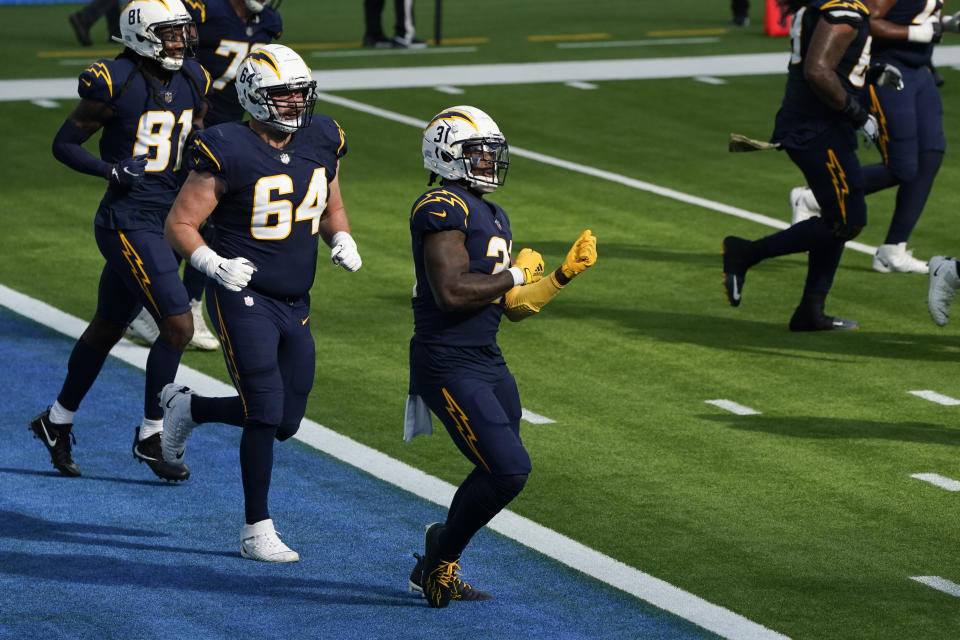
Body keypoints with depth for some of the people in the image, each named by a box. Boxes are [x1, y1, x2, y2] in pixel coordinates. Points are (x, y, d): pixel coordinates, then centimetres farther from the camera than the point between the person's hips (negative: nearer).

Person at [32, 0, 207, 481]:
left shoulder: (191, 82, 5)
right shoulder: (116, 85, -15)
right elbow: (63, 144, -8)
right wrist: (113, 171, -21)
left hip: (166, 221, 8)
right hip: (128, 222, -8)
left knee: (108, 327, 19)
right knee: (178, 327, -11)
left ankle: (57, 422, 35)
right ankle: (149, 437, 4)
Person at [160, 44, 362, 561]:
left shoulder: (321, 144, 3)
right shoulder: (229, 152, -15)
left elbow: (332, 210, 19)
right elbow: (179, 224, -12)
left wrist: (342, 242, -3)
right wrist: (214, 264, -28)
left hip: (295, 305, 7)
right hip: (244, 297, -7)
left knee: (286, 422, 11)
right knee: (266, 413, -12)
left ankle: (187, 408, 36)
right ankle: (257, 532, 1)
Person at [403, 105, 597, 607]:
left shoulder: (492, 217, 17)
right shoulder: (442, 209, -14)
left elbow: (516, 307, 19)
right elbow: (451, 292, -25)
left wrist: (565, 273, 8)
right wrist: (515, 274, -13)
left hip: (488, 363, 10)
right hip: (449, 367, -10)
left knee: (499, 474, 14)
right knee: (509, 471, -15)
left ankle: (435, 571, 30)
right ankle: (443, 555, 7)